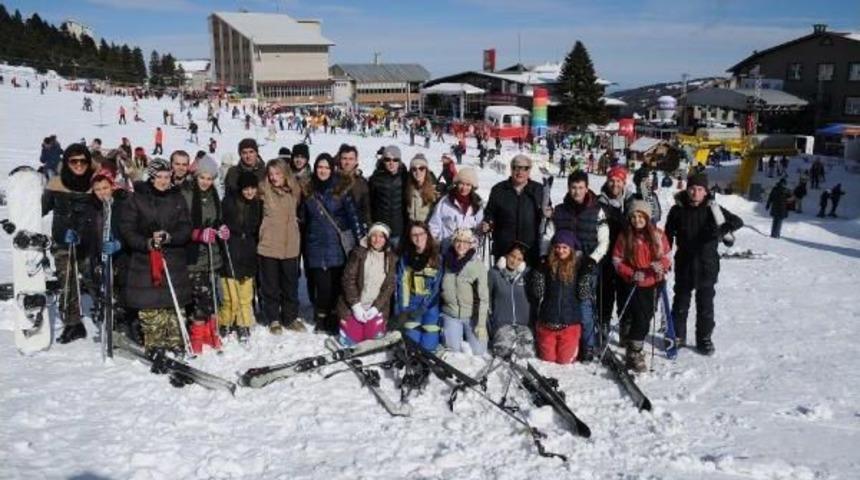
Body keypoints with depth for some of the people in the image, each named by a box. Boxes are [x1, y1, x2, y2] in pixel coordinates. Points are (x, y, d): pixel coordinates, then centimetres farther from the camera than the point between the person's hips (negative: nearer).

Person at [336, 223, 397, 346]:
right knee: (350, 341, -6)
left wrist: (376, 307, -12)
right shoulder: (358, 253, -6)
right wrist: (356, 305, -14)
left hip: (376, 307, 2)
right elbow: (348, 279, -8)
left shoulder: (391, 258, 0)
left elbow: (389, 286, -2)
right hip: (354, 305, -2)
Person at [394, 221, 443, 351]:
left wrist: (423, 309, -15)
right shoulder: (405, 258, 4)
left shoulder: (437, 258, -3)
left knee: (428, 346, -5)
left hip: (431, 303, -2)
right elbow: (401, 284, 0)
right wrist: (402, 310, -10)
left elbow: (437, 287, -7)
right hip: (412, 302, 2)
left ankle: (438, 329, 26)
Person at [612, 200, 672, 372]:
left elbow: (667, 255, 4)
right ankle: (634, 353, -2)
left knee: (647, 316, 9)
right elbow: (617, 260, -3)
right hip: (633, 284, -3)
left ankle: (635, 343, 27)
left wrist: (661, 265, -19)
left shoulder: (658, 234, -1)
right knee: (640, 318, -12)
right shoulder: (624, 236, -5)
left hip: (653, 282, 3)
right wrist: (631, 274, -16)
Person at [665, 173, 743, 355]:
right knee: (680, 302, 13)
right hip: (684, 265, 1)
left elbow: (737, 221, -6)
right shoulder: (678, 209, -3)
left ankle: (704, 338, 22)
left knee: (705, 305, 8)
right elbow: (668, 235, 4)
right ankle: (677, 335, 27)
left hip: (707, 266, -1)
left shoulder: (712, 209, -5)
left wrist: (722, 229, -25)